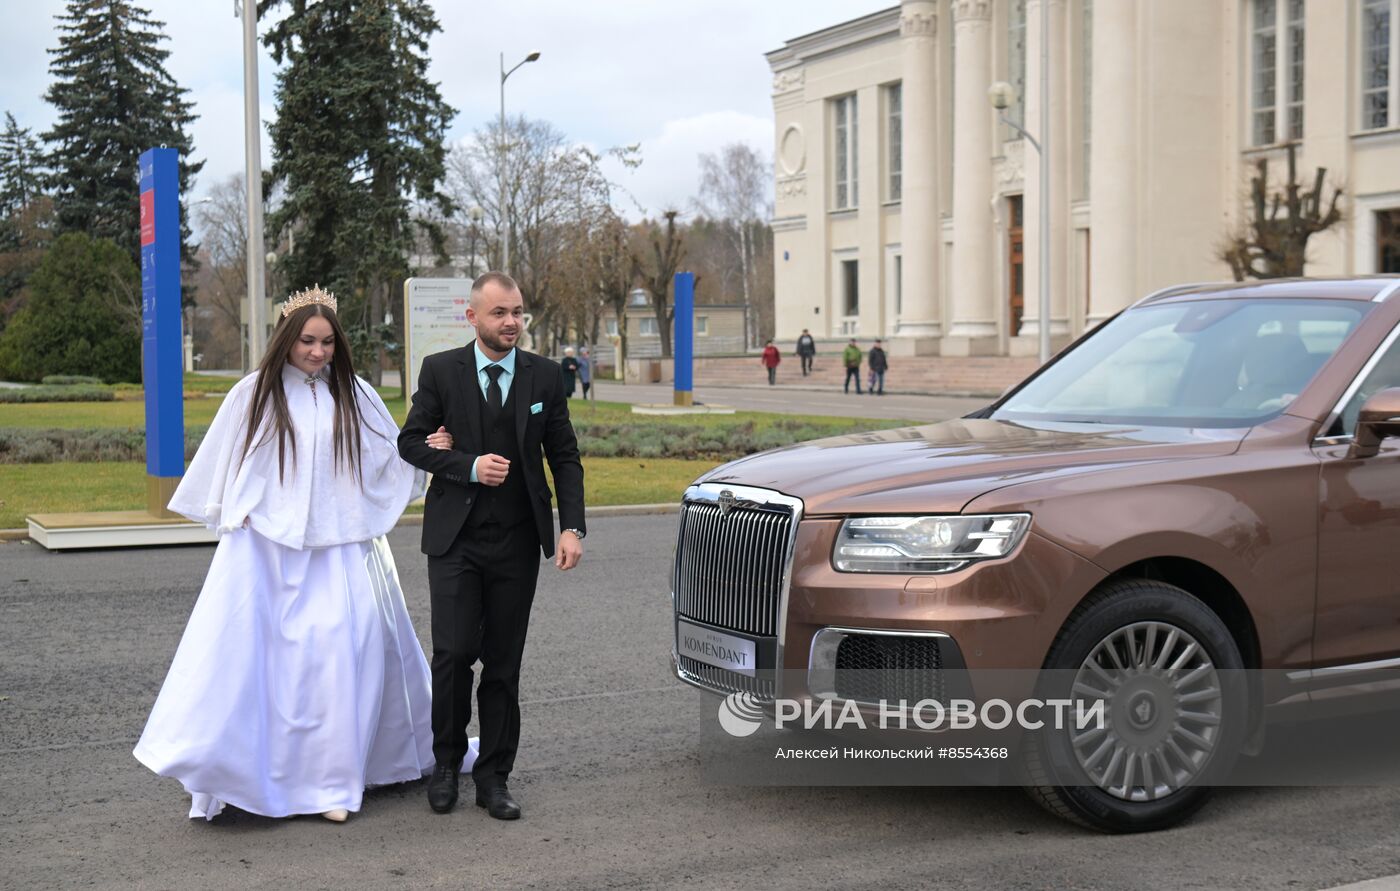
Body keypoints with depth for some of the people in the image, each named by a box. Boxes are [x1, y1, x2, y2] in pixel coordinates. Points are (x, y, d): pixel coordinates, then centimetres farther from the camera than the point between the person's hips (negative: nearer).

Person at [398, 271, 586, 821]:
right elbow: (411, 442, 2)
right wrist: (469, 466, -14)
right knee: (453, 653, -8)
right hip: (455, 538, -1)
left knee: (503, 662, 6)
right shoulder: (441, 371, 1)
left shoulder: (544, 376, 5)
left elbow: (564, 457, 7)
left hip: (516, 542, 2)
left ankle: (494, 776, 17)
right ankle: (446, 763, 14)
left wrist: (572, 527, -4)